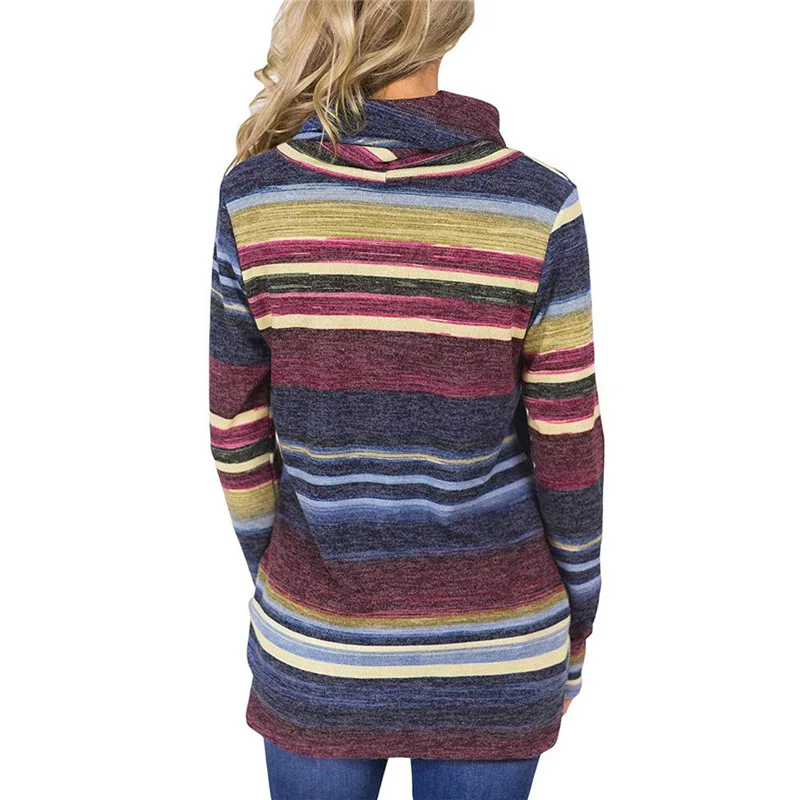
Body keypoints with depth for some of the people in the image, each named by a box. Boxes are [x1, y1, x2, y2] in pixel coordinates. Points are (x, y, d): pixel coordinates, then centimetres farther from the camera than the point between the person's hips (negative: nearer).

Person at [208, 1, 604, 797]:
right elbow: (567, 454, -11)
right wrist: (575, 621, 5)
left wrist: (268, 575, 10)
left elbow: (239, 431, -6)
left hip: (323, 630, 1)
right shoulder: (536, 208, -18)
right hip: (488, 634, 0)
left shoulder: (254, 196, -14)